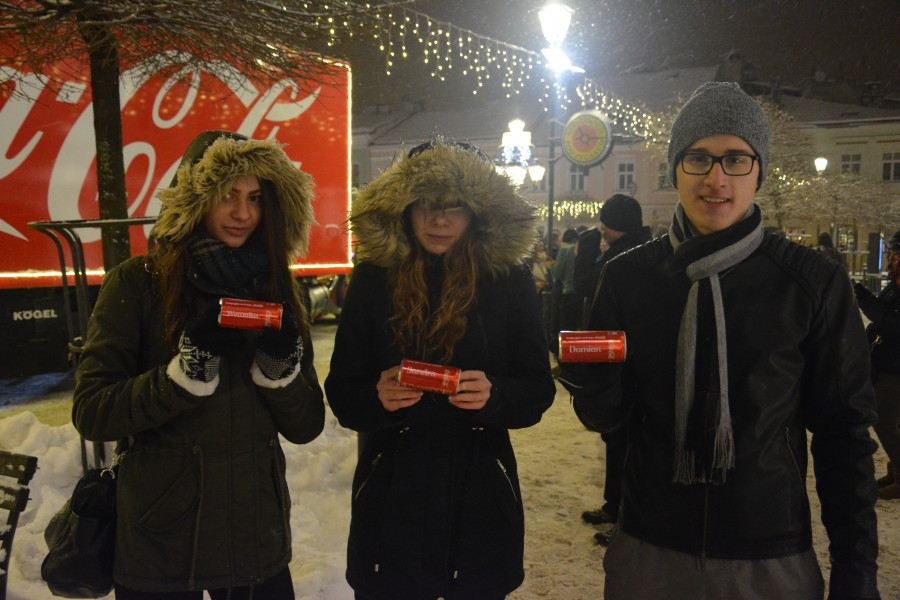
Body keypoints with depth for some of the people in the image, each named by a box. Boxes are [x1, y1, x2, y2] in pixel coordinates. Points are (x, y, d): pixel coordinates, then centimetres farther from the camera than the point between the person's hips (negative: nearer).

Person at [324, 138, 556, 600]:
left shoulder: (509, 280, -3)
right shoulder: (373, 279, -3)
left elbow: (538, 388, 0)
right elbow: (342, 392, -1)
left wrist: (494, 395, -20)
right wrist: (377, 397, -22)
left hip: (481, 497, 1)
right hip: (391, 499, 0)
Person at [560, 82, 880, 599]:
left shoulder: (813, 282, -8)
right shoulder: (628, 276, -4)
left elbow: (844, 432, -2)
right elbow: (606, 416, 0)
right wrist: (592, 384, -21)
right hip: (650, 550, 1)